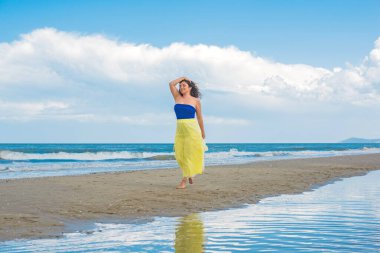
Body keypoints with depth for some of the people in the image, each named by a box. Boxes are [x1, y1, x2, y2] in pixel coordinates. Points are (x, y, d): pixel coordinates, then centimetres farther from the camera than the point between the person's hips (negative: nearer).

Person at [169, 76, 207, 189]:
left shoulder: (196, 100, 3)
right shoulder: (177, 97, 11)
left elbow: (199, 117, 9)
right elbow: (171, 84, 3)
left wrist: (203, 132, 14)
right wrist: (182, 77, 14)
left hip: (192, 128, -3)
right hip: (180, 129, 4)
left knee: (189, 154, -5)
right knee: (179, 154, 2)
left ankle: (184, 181, -5)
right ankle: (189, 173, 27)